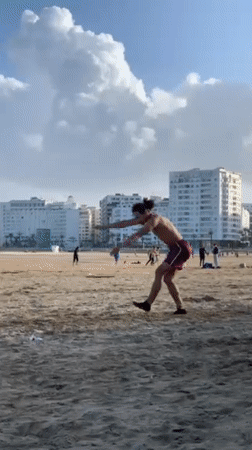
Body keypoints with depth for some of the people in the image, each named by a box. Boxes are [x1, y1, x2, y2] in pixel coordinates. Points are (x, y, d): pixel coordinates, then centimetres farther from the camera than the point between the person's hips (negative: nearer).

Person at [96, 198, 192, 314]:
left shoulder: (155, 219, -19)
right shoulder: (146, 219, 9)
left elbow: (143, 231, -41)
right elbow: (124, 223, 14)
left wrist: (130, 239, -59)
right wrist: (105, 226, 17)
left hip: (180, 248, -10)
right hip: (177, 249, 10)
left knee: (159, 272, -15)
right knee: (167, 279, 7)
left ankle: (148, 303, -14)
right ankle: (180, 308, 8)